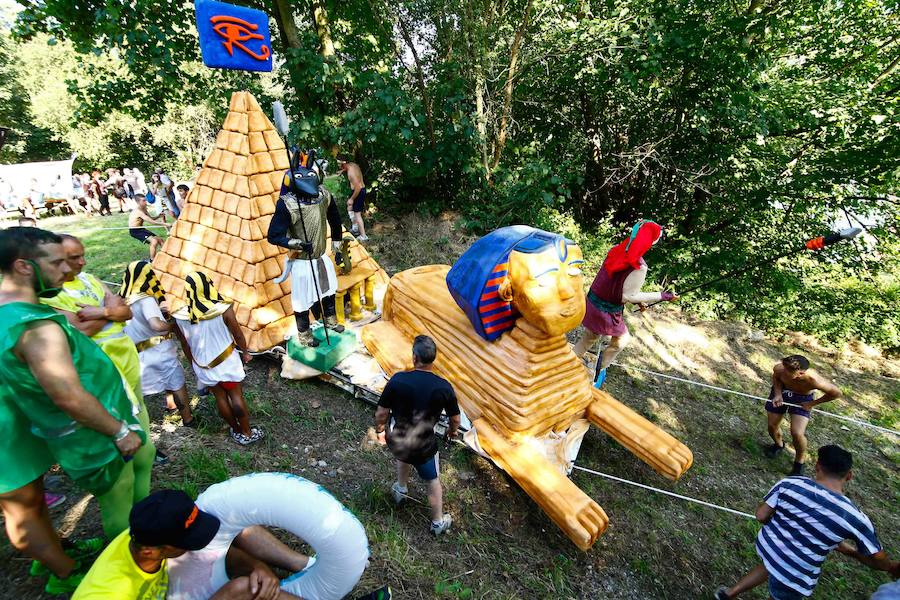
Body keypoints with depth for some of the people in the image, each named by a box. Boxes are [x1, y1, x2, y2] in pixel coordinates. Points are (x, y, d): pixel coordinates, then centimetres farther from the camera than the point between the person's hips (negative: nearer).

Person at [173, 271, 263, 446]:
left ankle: (236, 431, 31)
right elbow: (238, 335, -9)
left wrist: (194, 364, 17)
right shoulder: (224, 310, -21)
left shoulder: (181, 316, -12)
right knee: (236, 396, 9)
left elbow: (185, 346, 1)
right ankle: (247, 433, 20)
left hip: (203, 364, 3)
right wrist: (245, 353, 9)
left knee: (220, 397, 17)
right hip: (227, 360, -3)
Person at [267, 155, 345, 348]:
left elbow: (335, 220, 10)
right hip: (301, 261, -6)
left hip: (322, 257, 6)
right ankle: (303, 334, 31)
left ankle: (330, 320, 50)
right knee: (303, 300, 7)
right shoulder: (287, 203, -23)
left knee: (329, 290, 24)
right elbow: (273, 235, -20)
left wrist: (336, 244, 18)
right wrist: (294, 243, -36)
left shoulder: (324, 195, -8)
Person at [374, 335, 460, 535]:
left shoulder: (397, 380, -20)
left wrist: (380, 430, 11)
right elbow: (455, 419, -4)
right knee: (433, 481, 25)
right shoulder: (443, 387, -18)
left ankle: (400, 490, 59)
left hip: (396, 442, 2)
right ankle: (438, 522, 44)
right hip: (424, 447, -2)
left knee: (404, 454, 38)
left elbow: (381, 413, -10)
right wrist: (453, 431, 19)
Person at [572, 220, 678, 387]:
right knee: (622, 339, 22)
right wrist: (661, 296, -13)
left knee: (589, 337, 25)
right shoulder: (639, 267, -25)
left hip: (592, 303, 6)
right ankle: (600, 371, 33)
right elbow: (628, 296, -18)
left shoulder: (615, 251, -3)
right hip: (607, 312, -6)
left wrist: (635, 298, 13)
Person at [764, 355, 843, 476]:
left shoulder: (813, 380, -39)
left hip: (802, 399, -2)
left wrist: (812, 403, -11)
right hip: (781, 391, 3)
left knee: (797, 434, -15)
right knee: (772, 425, 8)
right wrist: (778, 394, -16)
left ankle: (799, 463, 14)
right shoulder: (779, 368, -34)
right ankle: (778, 445, 44)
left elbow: (837, 393, -17)